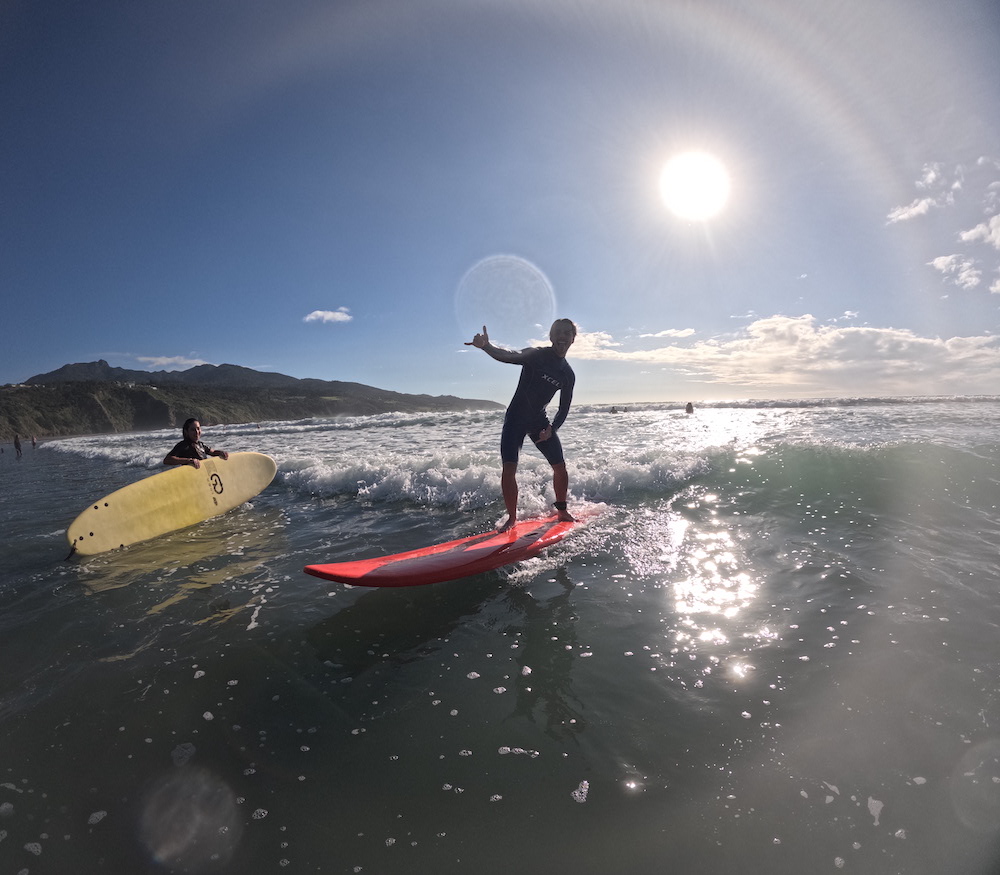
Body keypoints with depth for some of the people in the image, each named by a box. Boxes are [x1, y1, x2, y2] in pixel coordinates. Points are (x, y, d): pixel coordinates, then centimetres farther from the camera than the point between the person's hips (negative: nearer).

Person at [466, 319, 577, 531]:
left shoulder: (568, 374, 3)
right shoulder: (536, 355, -12)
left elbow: (564, 409, 8)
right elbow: (510, 357, -32)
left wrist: (552, 428, -10)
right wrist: (486, 347, -52)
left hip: (539, 419, 5)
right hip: (516, 418, -4)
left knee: (560, 467, 2)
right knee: (509, 469, -14)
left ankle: (562, 511, 22)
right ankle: (512, 518, 0)